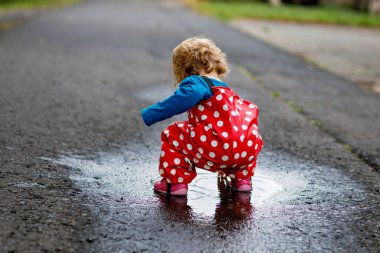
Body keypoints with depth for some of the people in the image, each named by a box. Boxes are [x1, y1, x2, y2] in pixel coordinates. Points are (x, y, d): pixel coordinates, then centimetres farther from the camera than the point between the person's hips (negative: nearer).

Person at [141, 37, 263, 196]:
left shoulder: (198, 83, 3)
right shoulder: (228, 91, 31)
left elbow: (179, 101, -19)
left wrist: (149, 114, -14)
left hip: (217, 153, -7)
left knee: (171, 134, 13)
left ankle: (176, 181, 16)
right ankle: (242, 178, 36)